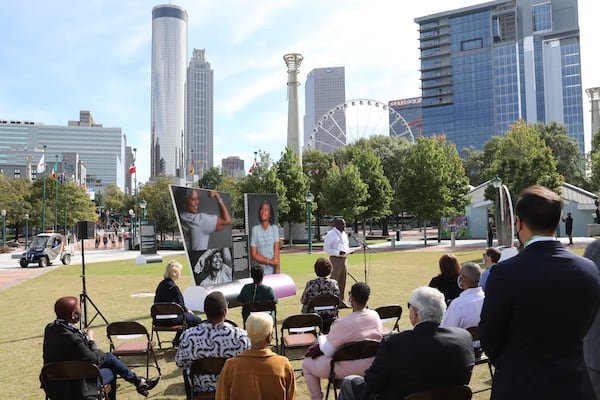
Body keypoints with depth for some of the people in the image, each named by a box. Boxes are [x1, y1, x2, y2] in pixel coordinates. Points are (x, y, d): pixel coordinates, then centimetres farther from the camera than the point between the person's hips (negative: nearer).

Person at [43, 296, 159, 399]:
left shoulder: (50, 328, -7)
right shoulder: (72, 339, -34)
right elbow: (95, 360, -19)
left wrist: (83, 336, -1)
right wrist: (90, 340, -6)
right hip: (73, 389, -8)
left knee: (109, 357, 16)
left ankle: (139, 381, 27)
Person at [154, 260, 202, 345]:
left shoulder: (161, 284, 9)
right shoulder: (173, 287, -19)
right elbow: (180, 305, -17)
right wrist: (187, 310, 6)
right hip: (170, 319, -9)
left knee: (187, 316, 28)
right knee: (196, 320, 1)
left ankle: (178, 341, 30)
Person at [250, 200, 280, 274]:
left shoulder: (274, 228, 2)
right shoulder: (255, 230, 0)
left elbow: (276, 251, -4)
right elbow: (254, 255, -1)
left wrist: (277, 272, -12)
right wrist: (269, 261, -12)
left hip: (273, 271, 1)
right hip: (261, 272, -1)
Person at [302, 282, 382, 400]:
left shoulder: (342, 323, -28)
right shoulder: (375, 316, -10)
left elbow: (327, 350, -19)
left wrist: (321, 339, 3)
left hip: (348, 370, -6)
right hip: (370, 367, 6)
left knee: (306, 364, 14)